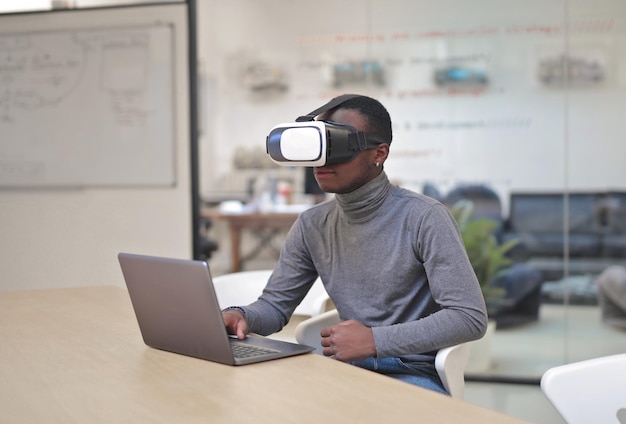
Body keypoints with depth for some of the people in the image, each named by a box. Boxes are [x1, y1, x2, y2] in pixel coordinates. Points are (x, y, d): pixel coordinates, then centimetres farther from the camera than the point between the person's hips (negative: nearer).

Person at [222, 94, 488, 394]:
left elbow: (470, 318, -17)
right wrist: (241, 316, -14)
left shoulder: (424, 218, -13)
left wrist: (374, 340, -24)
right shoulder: (311, 226, 4)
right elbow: (275, 304, 11)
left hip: (414, 373, -5)